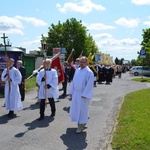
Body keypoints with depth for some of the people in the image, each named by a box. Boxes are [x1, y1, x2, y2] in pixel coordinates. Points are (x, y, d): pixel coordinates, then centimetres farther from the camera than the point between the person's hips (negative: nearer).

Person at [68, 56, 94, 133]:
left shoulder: (89, 72, -13)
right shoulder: (77, 70, 8)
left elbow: (89, 84, -17)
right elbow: (73, 81, 12)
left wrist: (84, 95, -20)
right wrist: (71, 92, 9)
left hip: (83, 94, -7)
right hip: (75, 93, 7)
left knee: (82, 110, 1)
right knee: (75, 108, 15)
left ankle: (81, 125, 16)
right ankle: (82, 122, 34)